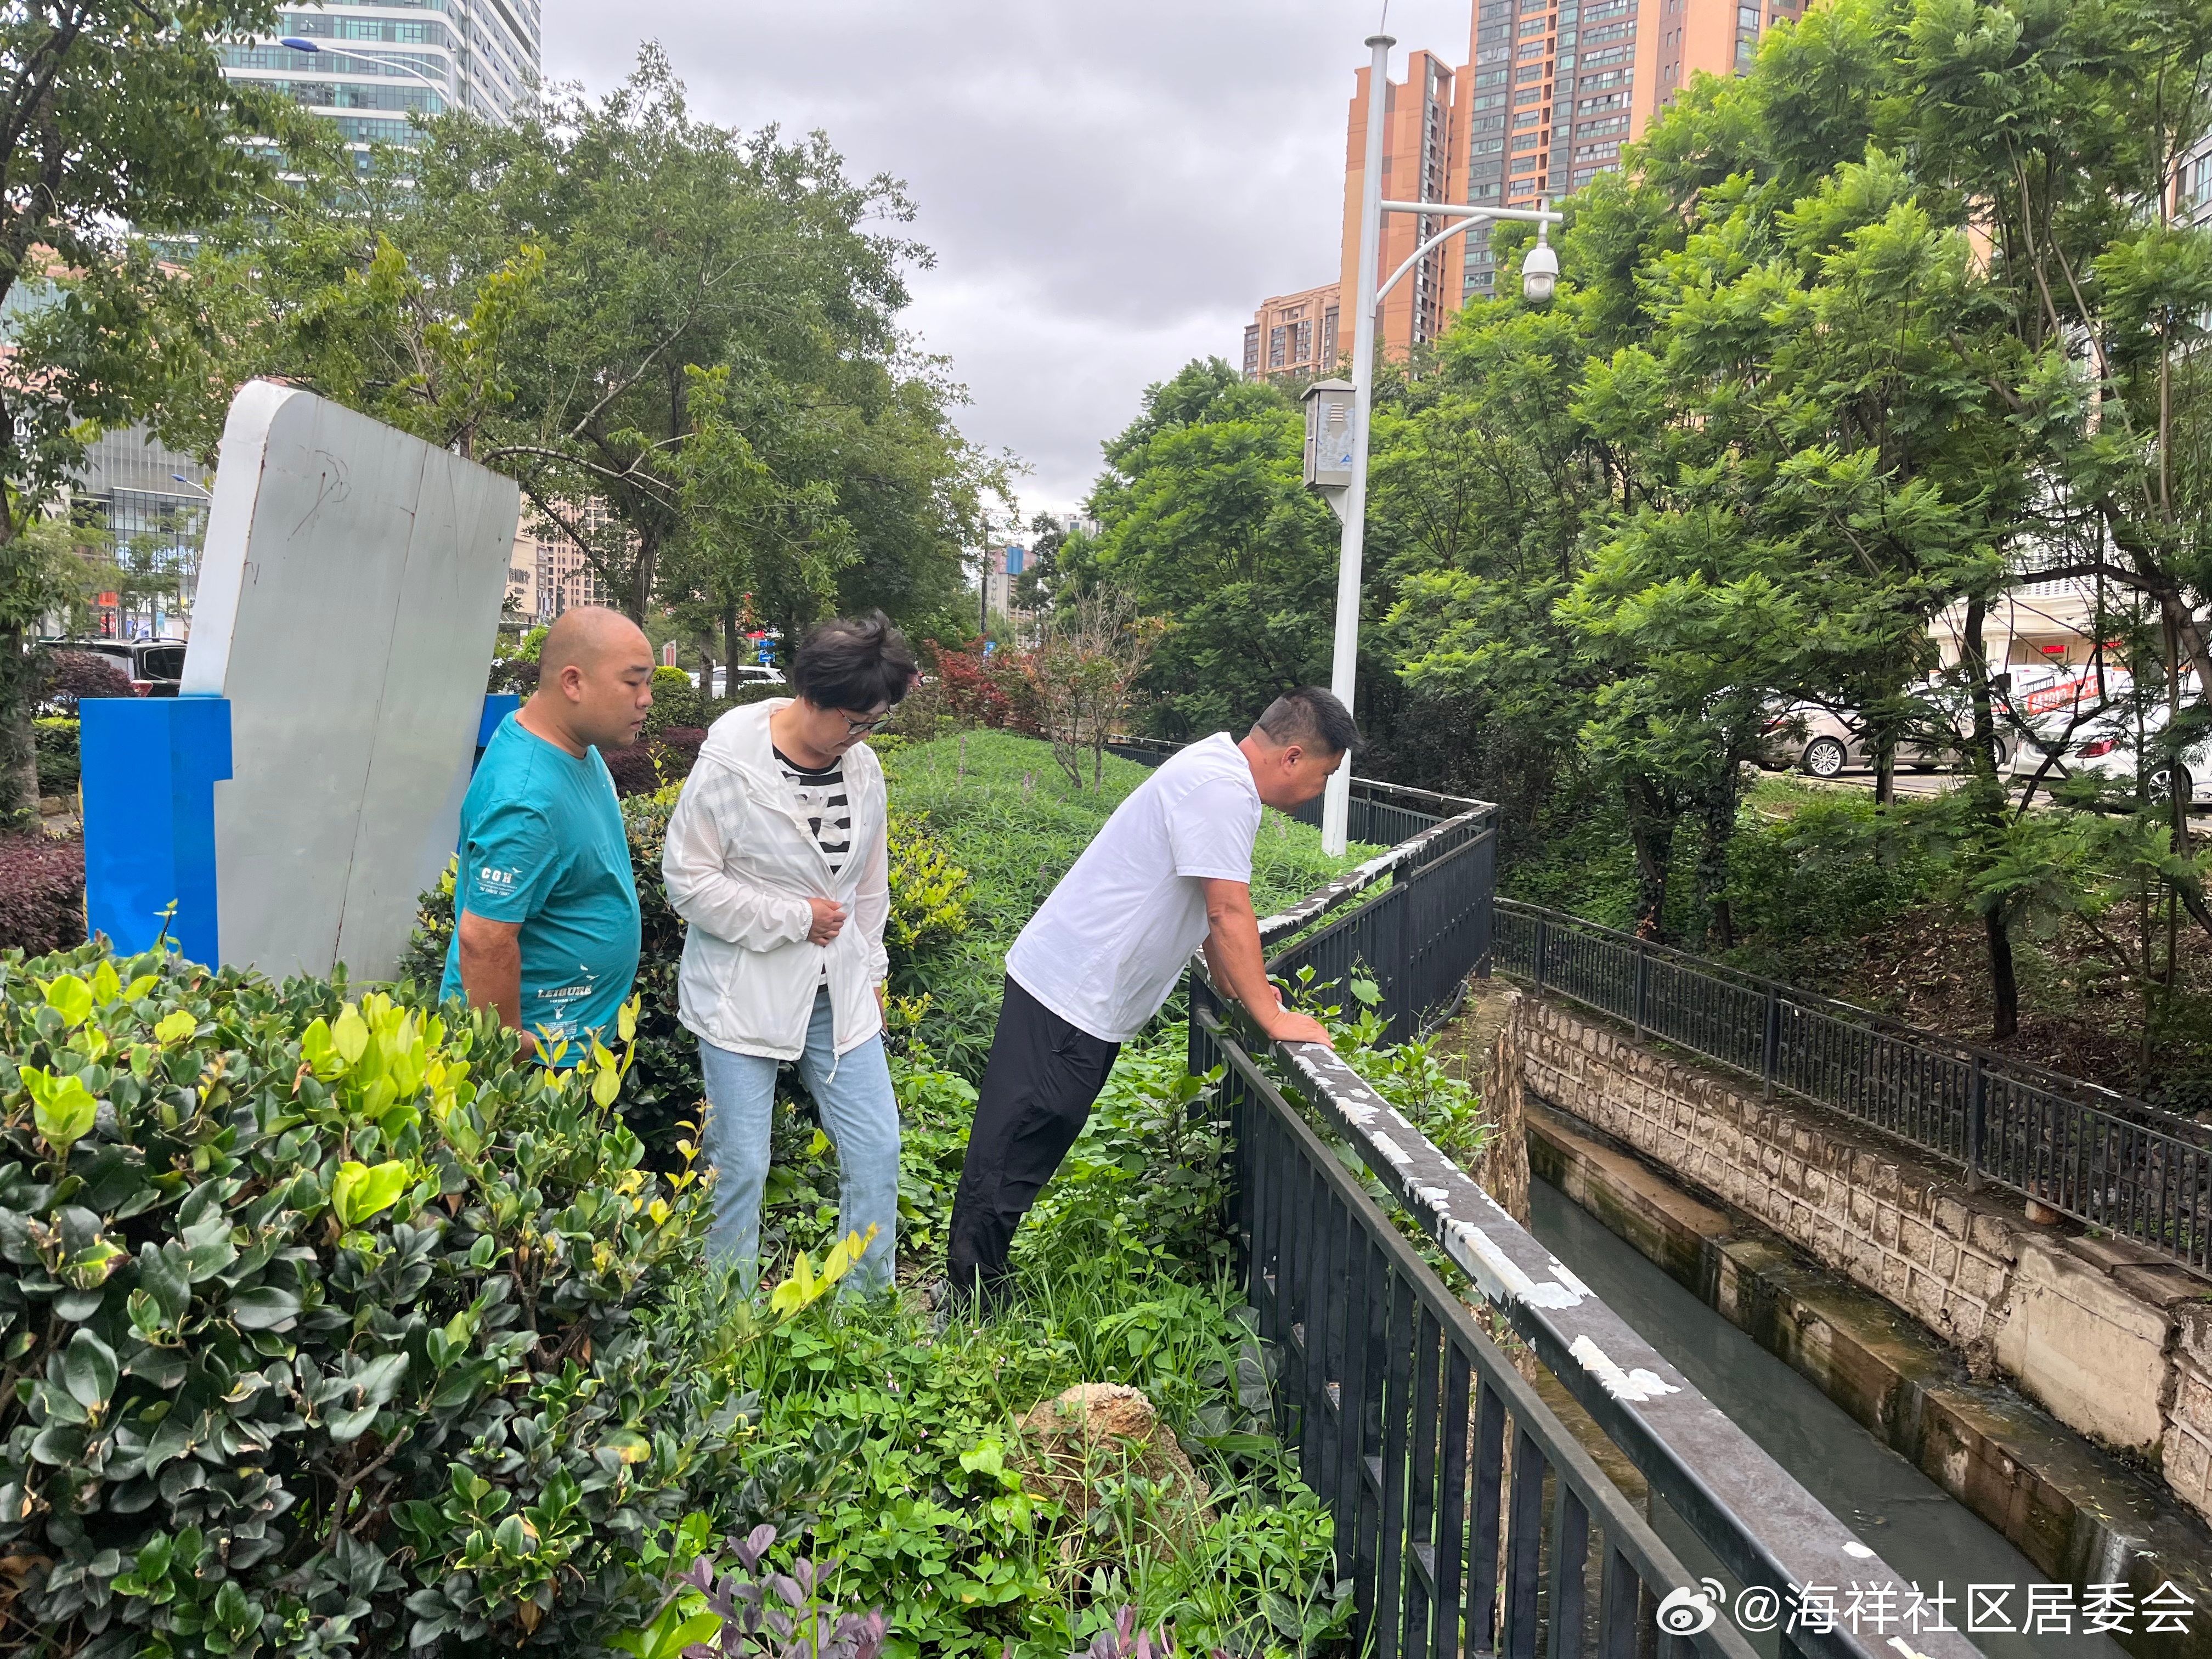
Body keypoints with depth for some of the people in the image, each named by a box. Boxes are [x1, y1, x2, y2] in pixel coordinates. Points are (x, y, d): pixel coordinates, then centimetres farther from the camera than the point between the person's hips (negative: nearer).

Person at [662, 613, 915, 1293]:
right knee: (740, 1164, 2)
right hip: (742, 998, -5)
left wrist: (870, 973, 19)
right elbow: (688, 878, -14)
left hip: (838, 994, 5)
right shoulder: (730, 765, -14)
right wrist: (794, 918, -14)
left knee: (877, 1149, 6)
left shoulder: (863, 767, 4)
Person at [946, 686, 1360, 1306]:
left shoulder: (1220, 772, 13)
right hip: (1071, 994, -10)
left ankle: (979, 1282, 23)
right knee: (1016, 1153, -2)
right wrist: (1273, 1018, -12)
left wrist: (1238, 986, 20)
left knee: (1030, 1146, 14)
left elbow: (1211, 908, 22)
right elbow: (1229, 912, -19)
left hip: (1073, 986, 10)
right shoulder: (1224, 788, -19)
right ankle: (976, 1296, 6)